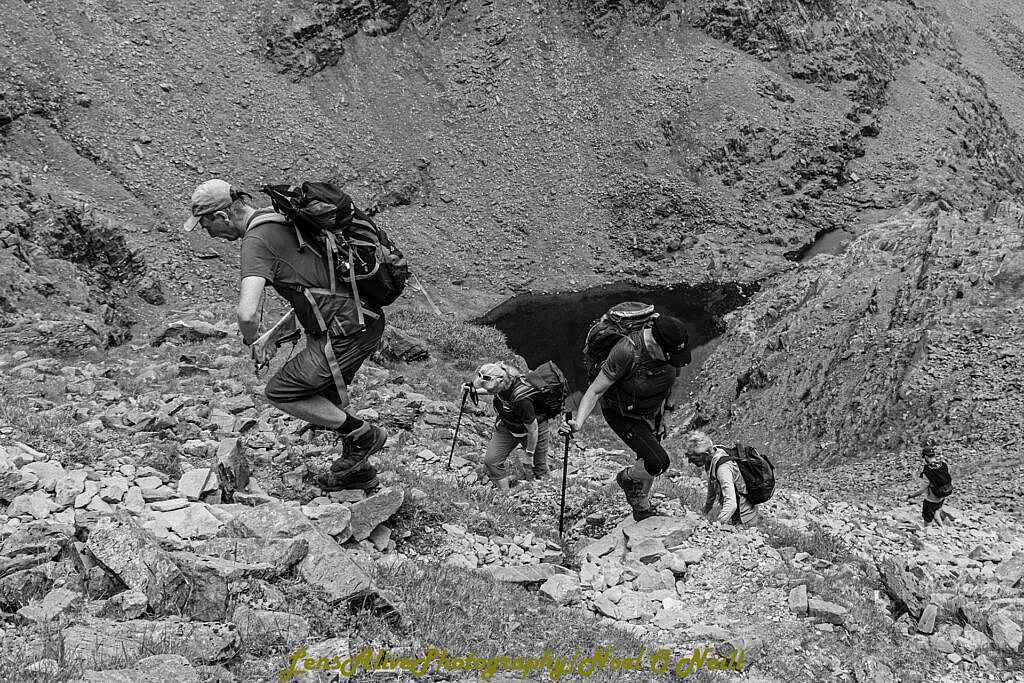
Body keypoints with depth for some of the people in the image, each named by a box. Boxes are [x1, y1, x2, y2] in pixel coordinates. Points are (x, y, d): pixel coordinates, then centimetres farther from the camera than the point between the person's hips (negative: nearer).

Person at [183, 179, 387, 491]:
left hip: (348, 330, -9)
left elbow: (247, 313, -27)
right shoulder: (280, 217, 13)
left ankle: (363, 435, 10)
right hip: (365, 317, 9)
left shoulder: (257, 241, -16)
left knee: (280, 392, 4)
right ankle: (357, 466, 35)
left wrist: (253, 342, -5)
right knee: (324, 395, 25)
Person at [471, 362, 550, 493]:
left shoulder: (521, 398, -43)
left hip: (533, 427, -6)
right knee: (491, 460, -2)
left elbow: (533, 429, -28)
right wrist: (475, 390, -5)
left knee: (539, 467, 9)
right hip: (506, 426, 6)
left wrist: (530, 453, -13)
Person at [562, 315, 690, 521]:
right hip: (622, 414, -6)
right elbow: (595, 390, -31)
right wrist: (578, 423, -42)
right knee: (658, 462, -17)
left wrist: (668, 401, 21)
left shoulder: (672, 345, -20)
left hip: (652, 411, 6)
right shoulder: (626, 352, -38)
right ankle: (628, 478, 17)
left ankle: (641, 508, 45)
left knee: (649, 461, 17)